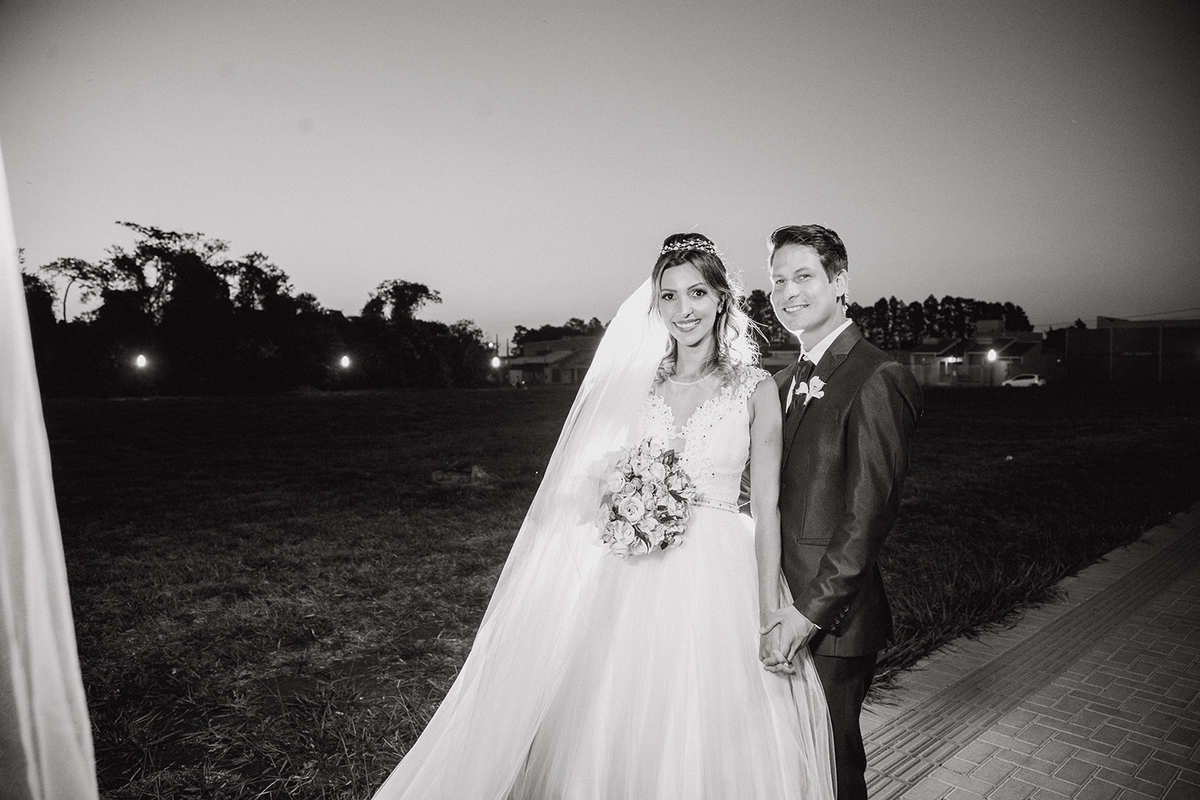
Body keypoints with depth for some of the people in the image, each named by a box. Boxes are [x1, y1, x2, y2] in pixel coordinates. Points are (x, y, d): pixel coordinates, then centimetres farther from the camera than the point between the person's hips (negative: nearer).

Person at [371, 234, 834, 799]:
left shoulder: (755, 388, -1)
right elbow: (595, 484, 9)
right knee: (624, 739, 11)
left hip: (718, 583, -1)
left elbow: (767, 507, -2)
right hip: (635, 581, 2)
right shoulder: (635, 384, 5)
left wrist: (770, 616, -5)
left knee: (714, 743, 10)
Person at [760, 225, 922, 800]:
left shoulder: (877, 381, -15)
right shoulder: (784, 383, 11)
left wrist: (812, 610, -18)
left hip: (831, 620, -7)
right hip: (777, 606, 7)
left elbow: (869, 515, -19)